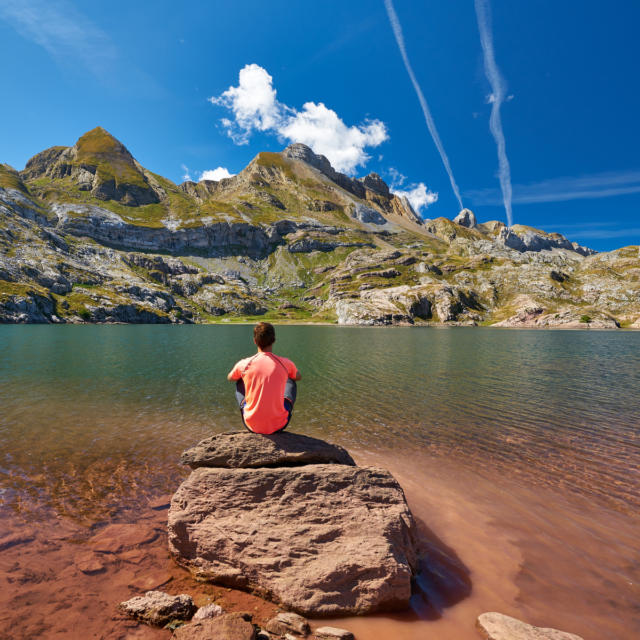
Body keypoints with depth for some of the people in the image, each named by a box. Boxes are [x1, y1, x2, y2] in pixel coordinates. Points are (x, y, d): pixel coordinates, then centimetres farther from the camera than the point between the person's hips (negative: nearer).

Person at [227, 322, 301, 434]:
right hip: (279, 426, 0)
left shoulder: (244, 364, -9)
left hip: (252, 426, 1)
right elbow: (298, 377, 15)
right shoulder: (285, 363, -9)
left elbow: (229, 378, 16)